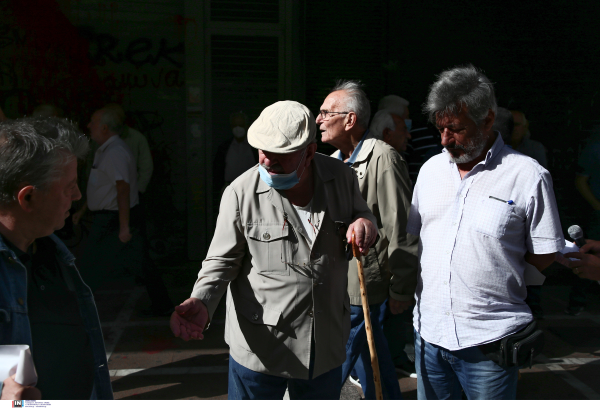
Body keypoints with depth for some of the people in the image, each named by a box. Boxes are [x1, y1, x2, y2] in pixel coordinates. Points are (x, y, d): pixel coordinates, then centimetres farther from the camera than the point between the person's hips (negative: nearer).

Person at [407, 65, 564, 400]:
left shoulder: (528, 176, -9)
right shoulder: (431, 169, 8)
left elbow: (543, 257, -5)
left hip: (488, 340, -5)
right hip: (429, 331, 5)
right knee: (431, 398, 18)